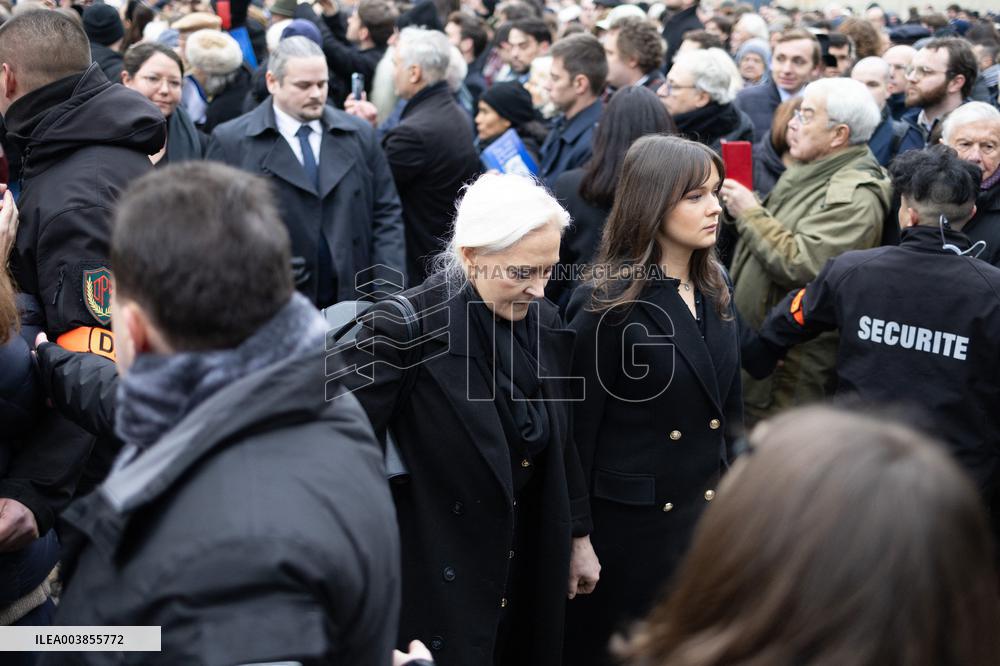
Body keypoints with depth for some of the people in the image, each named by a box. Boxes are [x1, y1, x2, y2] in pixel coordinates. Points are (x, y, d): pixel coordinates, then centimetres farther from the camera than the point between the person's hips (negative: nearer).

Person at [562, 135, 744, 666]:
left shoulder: (715, 288, 4)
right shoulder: (607, 305, -16)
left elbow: (727, 401, 11)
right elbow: (578, 426, -13)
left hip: (708, 509, 6)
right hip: (631, 521, -6)